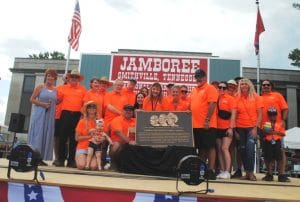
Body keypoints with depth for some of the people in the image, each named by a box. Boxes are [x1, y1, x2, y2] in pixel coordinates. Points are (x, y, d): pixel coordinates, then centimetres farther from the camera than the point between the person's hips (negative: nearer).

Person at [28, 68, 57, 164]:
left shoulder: (56, 90, 11)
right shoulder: (40, 87, 1)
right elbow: (32, 99, -2)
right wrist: (42, 104, -14)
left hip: (50, 116, 4)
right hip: (39, 114, -4)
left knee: (47, 136, 4)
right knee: (37, 134, -5)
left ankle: (41, 158, 10)